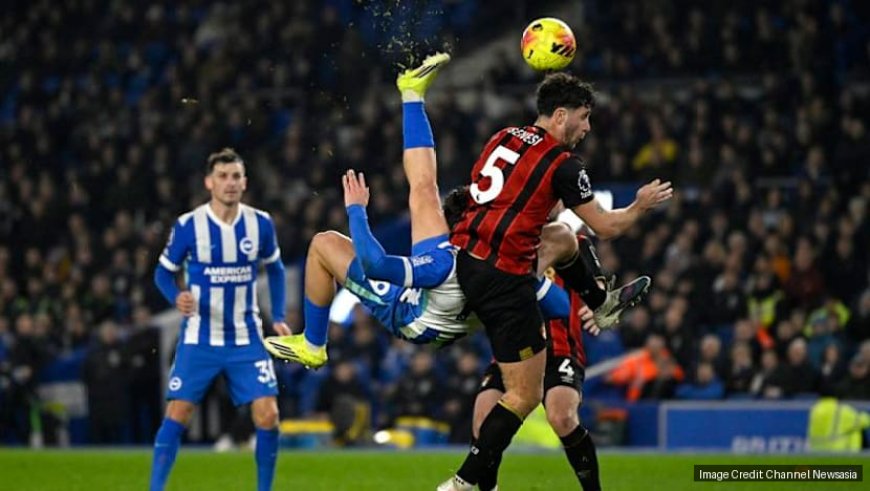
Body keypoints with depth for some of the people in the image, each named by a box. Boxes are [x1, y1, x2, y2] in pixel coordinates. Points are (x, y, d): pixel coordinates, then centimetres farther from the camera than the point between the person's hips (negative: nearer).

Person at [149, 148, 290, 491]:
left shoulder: (260, 224, -2)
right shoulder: (188, 226, -9)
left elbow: (275, 269, 15)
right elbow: (164, 272, 2)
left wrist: (278, 317, 6)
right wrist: (177, 298, -20)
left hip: (246, 338, 2)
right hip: (199, 339, -2)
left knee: (267, 415, -7)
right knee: (177, 415, -6)